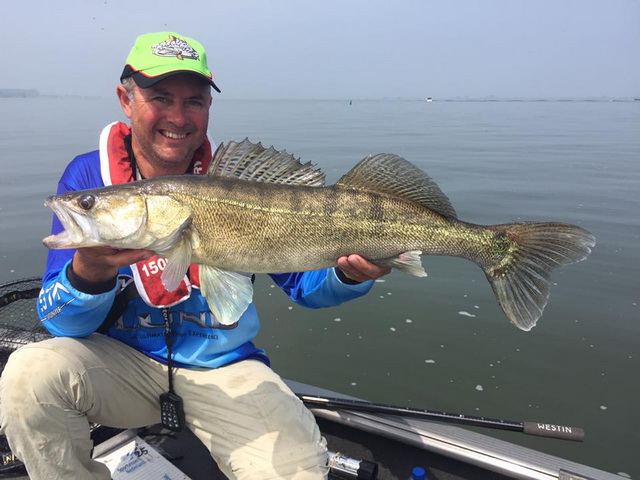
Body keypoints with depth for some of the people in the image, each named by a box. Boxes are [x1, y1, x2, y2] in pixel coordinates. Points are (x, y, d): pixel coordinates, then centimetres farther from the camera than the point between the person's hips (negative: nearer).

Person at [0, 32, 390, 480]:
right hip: (122, 360, 2)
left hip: (223, 367, 0)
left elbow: (303, 280, -4)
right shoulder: (88, 177, -6)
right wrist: (88, 272, -34)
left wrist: (349, 274, -27)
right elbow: (63, 324, -11)